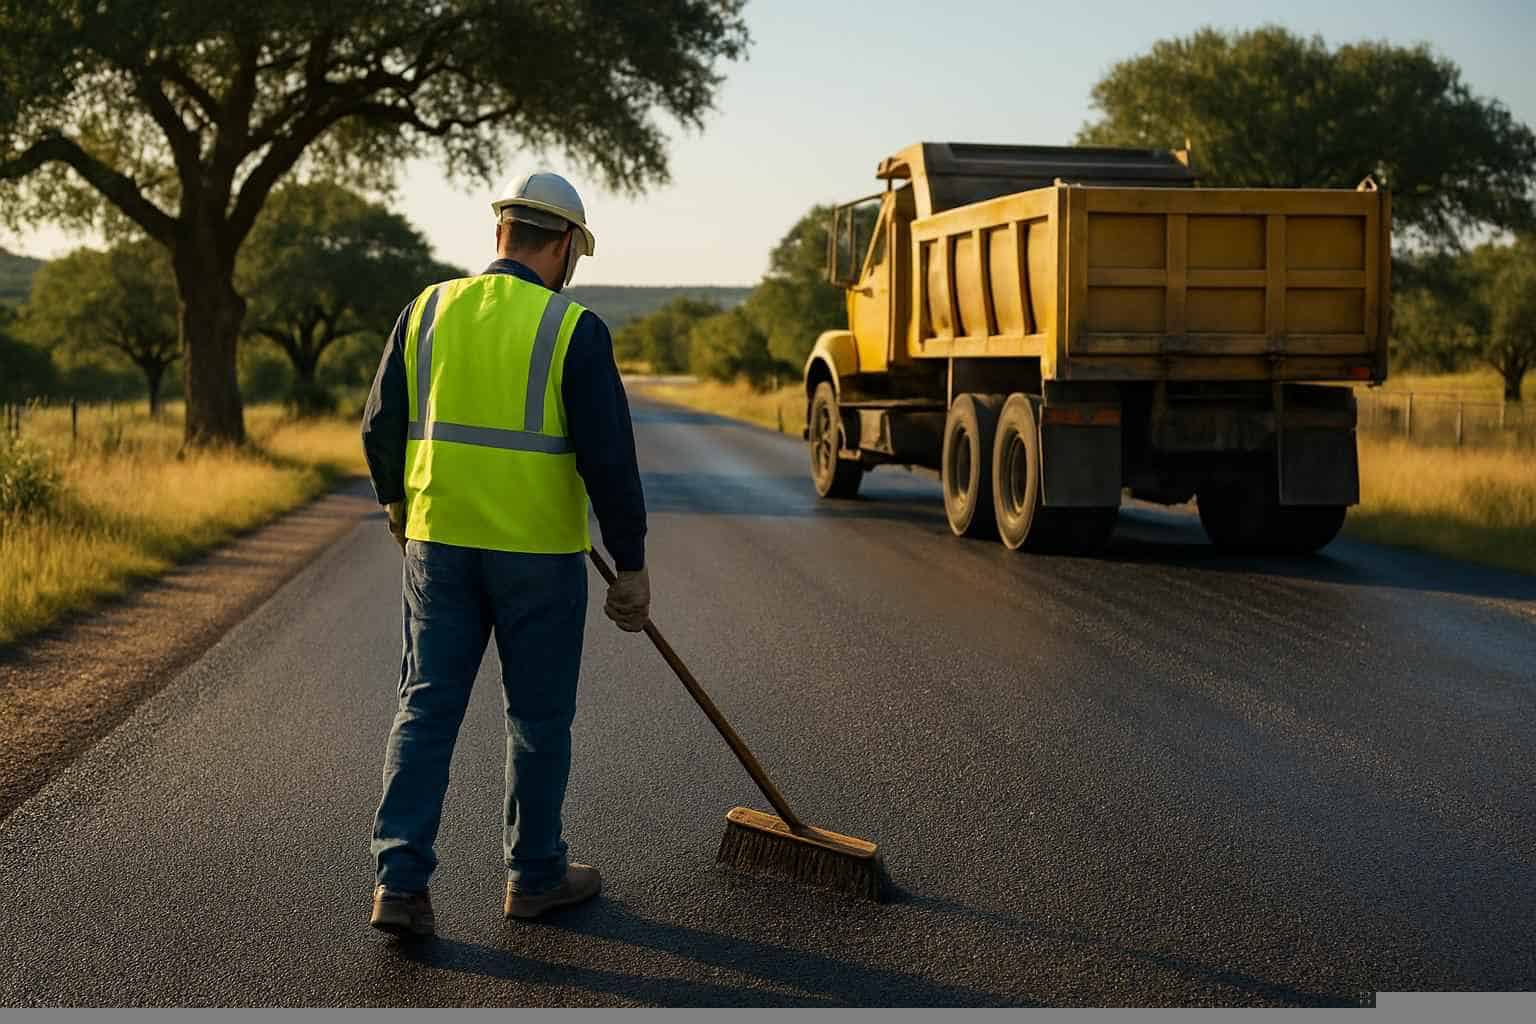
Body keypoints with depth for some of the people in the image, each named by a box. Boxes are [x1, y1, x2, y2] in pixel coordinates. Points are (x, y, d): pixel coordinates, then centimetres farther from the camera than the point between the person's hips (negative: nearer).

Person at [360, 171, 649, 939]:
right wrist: (631, 565, -4)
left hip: (439, 539, 4)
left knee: (427, 706, 8)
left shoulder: (429, 310, 2)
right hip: (538, 551, -3)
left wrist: (397, 503, 26)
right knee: (538, 716, 11)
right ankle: (534, 875, 22)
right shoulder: (573, 331, -10)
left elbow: (380, 427, 8)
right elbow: (609, 458, -12)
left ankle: (400, 878, 2)